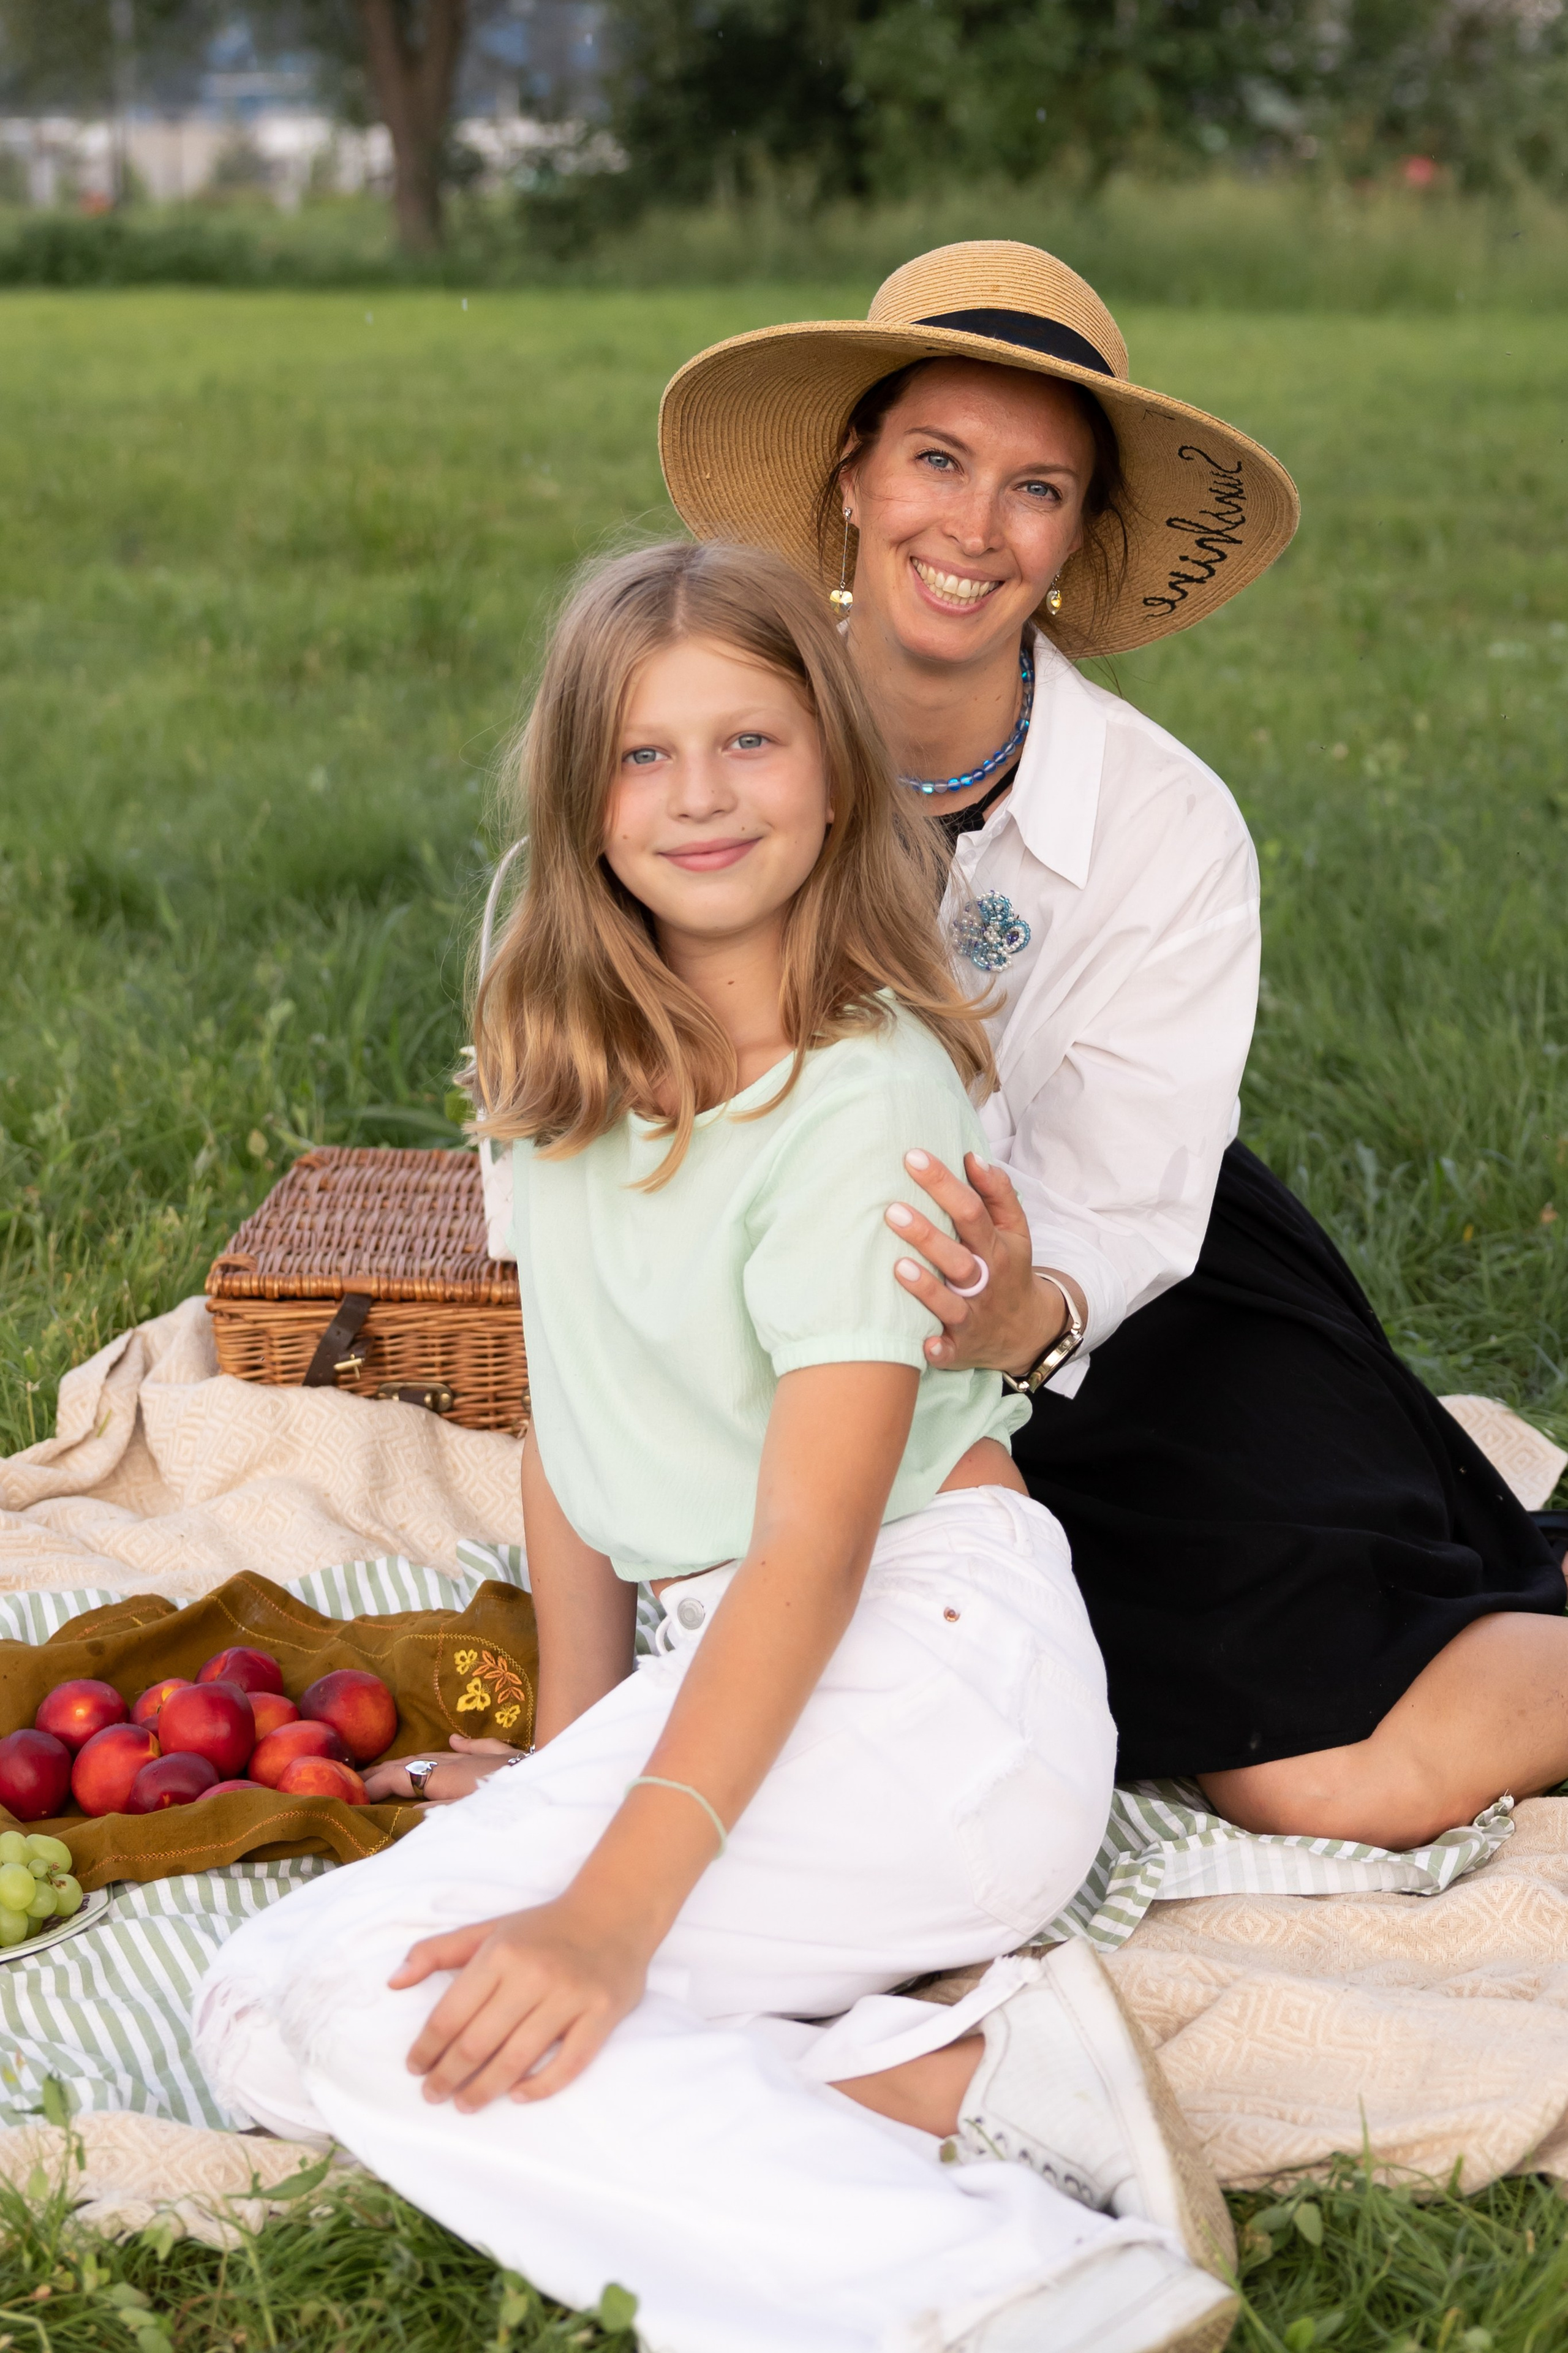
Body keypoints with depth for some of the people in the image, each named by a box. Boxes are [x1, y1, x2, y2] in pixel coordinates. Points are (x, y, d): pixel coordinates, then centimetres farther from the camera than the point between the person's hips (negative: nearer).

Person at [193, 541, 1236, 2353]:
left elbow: (813, 1542, -20)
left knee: (364, 1999, -23)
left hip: (929, 1676, -8)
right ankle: (964, 2074, -18)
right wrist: (571, 1757, 9)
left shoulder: (864, 1095, -14)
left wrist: (611, 1909, -28)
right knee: (266, 2019, -10)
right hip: (725, 1674, 8)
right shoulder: (563, 1061, 9)